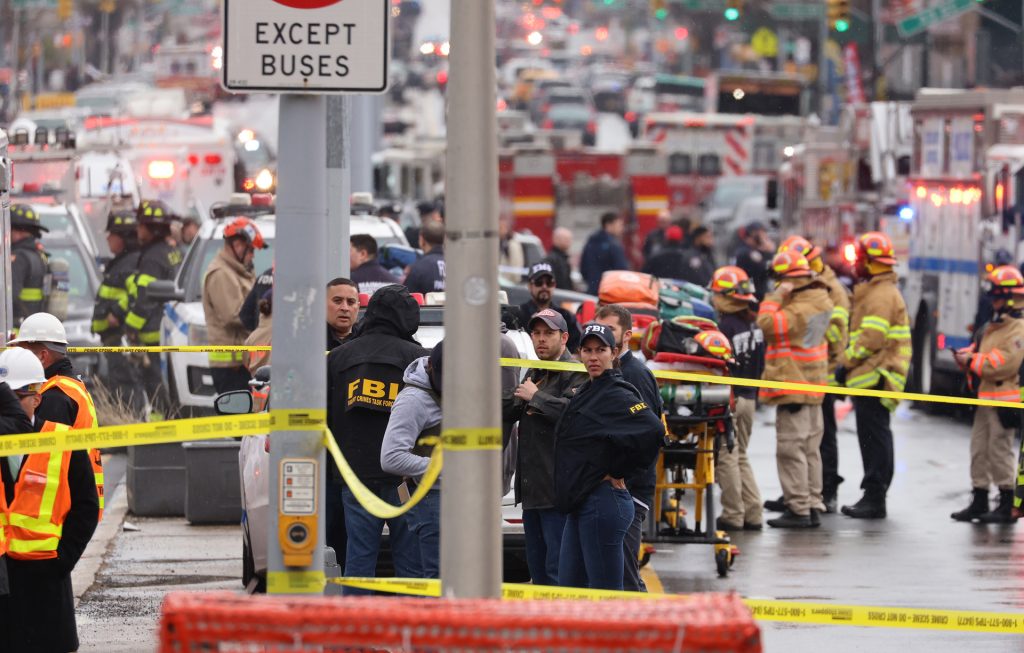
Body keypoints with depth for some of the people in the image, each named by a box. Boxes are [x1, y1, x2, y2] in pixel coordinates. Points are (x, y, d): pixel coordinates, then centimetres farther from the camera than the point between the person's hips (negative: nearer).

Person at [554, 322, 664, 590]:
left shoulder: (616, 394, -12)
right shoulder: (585, 392, 16)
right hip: (580, 504, 10)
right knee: (568, 590, 12)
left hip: (602, 502, -10)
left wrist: (619, 472, -15)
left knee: (605, 592, -7)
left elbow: (653, 430, -26)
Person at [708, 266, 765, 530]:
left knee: (726, 458, -1)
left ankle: (733, 515, 0)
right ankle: (752, 514, 15)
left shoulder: (725, 326, -16)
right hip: (749, 398, 8)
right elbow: (760, 365, 14)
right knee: (740, 456, 17)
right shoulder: (754, 325, 8)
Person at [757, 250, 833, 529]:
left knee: (791, 449, -5)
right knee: (810, 449, 14)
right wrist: (779, 297, 3)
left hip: (793, 386, -10)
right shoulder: (820, 302, 8)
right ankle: (813, 507, 19)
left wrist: (776, 295, -16)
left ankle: (798, 509, -6)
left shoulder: (799, 310, -21)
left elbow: (767, 323, -26)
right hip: (813, 385, 10)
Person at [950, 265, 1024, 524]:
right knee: (979, 449, 10)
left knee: (1000, 450, -6)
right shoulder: (994, 326, 18)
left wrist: (972, 361, -17)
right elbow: (983, 353, 24)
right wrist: (966, 356, 2)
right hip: (986, 399, 9)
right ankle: (979, 502, 16)